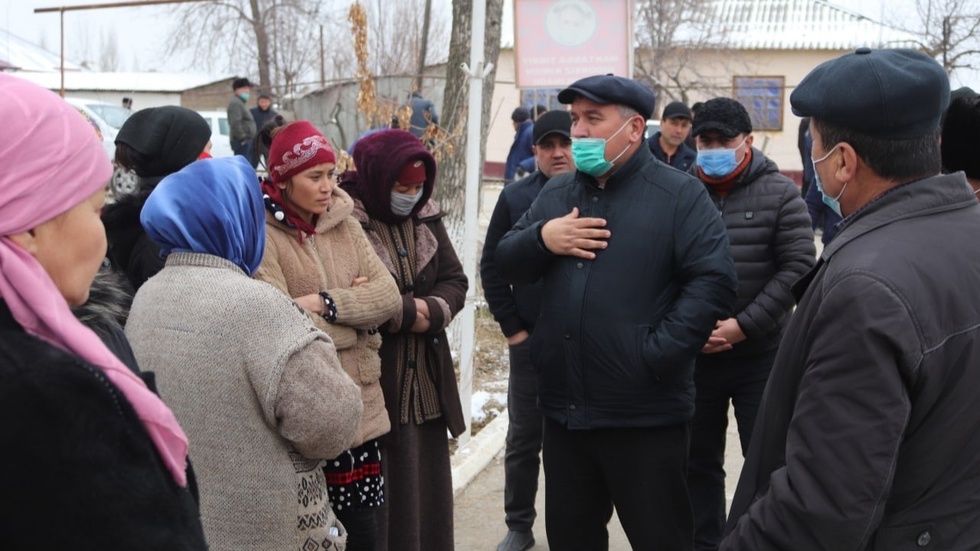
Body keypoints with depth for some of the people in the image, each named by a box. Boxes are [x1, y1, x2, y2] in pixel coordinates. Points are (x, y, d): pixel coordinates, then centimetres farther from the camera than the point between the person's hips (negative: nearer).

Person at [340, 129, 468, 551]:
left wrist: (433, 310, -12)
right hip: (373, 385, -6)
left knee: (429, 490, 15)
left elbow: (455, 281, 9)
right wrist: (408, 312, -15)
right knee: (380, 498, 3)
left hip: (426, 385, 7)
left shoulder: (426, 216, 9)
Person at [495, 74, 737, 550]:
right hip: (563, 410, 6)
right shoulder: (556, 193, 12)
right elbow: (507, 264, 13)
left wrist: (656, 354, -21)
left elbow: (712, 282, -14)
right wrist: (542, 238, -8)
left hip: (646, 416, -5)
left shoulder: (680, 194, -6)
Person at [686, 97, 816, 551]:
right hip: (694, 356, 2)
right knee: (699, 460, 15)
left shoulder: (780, 194, -3)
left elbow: (798, 268, -9)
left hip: (761, 356, -2)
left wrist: (743, 326, -16)